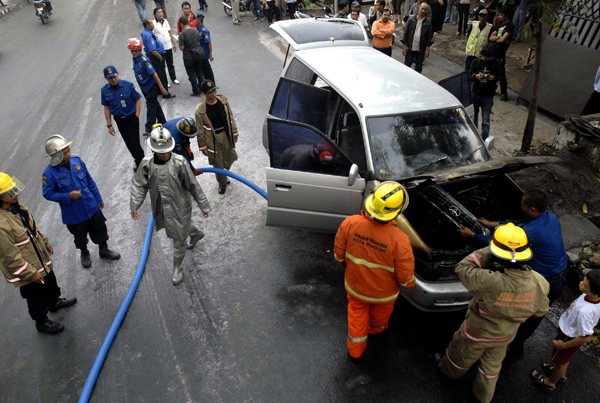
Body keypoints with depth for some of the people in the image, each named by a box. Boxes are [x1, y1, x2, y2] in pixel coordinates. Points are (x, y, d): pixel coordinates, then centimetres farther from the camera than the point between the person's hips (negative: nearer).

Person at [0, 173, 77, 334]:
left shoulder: (16, 206, -7)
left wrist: (45, 242, 18)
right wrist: (31, 273, -20)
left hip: (40, 258, 9)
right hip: (26, 272, -8)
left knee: (50, 282, 31)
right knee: (37, 297, 13)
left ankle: (54, 302, 58)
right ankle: (42, 322, 38)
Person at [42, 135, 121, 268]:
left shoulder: (77, 161, -8)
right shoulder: (49, 173, -19)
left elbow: (90, 180, 3)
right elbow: (47, 193, -12)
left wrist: (98, 198, 8)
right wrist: (68, 196, -24)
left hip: (91, 206, 3)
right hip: (73, 214, -3)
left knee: (100, 230, 17)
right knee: (80, 237, 18)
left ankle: (104, 251, 41)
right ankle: (84, 254, 47)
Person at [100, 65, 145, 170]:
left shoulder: (128, 85, -13)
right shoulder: (104, 90, -3)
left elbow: (138, 100, -5)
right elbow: (106, 108, 4)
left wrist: (136, 117, -11)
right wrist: (109, 125, 4)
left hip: (132, 118, -4)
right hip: (119, 120, 4)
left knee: (135, 143, -8)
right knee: (129, 144, 12)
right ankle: (138, 161, 32)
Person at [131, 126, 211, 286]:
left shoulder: (179, 162, -21)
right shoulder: (147, 163, -9)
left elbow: (193, 185, -15)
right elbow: (139, 185, 0)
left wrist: (203, 205, -9)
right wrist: (134, 205, -6)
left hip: (179, 206, -4)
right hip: (160, 207, 5)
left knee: (179, 239, 8)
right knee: (182, 227, 29)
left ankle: (177, 269, 28)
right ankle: (196, 234, 62)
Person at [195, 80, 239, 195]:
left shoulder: (223, 100, -8)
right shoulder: (200, 110, -22)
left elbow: (230, 117, 5)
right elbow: (200, 130, -12)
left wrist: (234, 132, 9)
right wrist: (203, 146, -7)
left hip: (226, 135, 4)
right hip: (213, 139, -4)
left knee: (229, 159, 21)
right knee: (218, 164, 12)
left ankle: (224, 176, 51)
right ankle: (222, 184, 36)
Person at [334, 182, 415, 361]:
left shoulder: (350, 223, -29)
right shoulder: (399, 240, -36)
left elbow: (339, 255, -12)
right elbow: (406, 280, -23)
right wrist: (411, 283, 2)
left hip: (354, 286, 1)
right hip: (384, 293, -1)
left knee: (357, 316, 31)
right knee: (380, 315, 35)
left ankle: (355, 352, 53)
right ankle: (375, 329, 68)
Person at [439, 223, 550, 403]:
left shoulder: (490, 282, -44)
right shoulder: (538, 283, -24)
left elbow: (463, 268, -29)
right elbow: (541, 310, -5)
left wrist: (487, 252, -26)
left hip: (477, 333, -5)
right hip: (505, 336, 5)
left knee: (460, 357, 27)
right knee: (492, 365, 31)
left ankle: (448, 370, 57)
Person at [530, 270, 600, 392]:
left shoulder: (585, 311, -46)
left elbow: (585, 337, -32)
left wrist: (563, 345, -18)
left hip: (570, 336, -7)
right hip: (569, 331, 7)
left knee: (560, 360, 22)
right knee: (565, 357, 34)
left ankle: (550, 383, 49)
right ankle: (561, 375, 62)